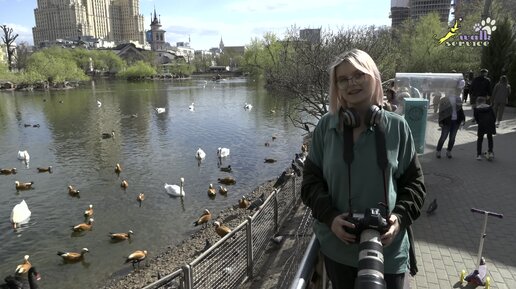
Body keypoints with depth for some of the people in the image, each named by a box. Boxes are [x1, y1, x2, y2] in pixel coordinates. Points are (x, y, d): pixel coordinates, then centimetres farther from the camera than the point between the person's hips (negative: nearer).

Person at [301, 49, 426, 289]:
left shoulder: (396, 126, -5)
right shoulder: (326, 126, -5)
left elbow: (414, 181, 2)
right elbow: (310, 180, -1)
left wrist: (400, 217, -13)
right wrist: (330, 216, -15)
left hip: (388, 249, 0)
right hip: (338, 246, 1)